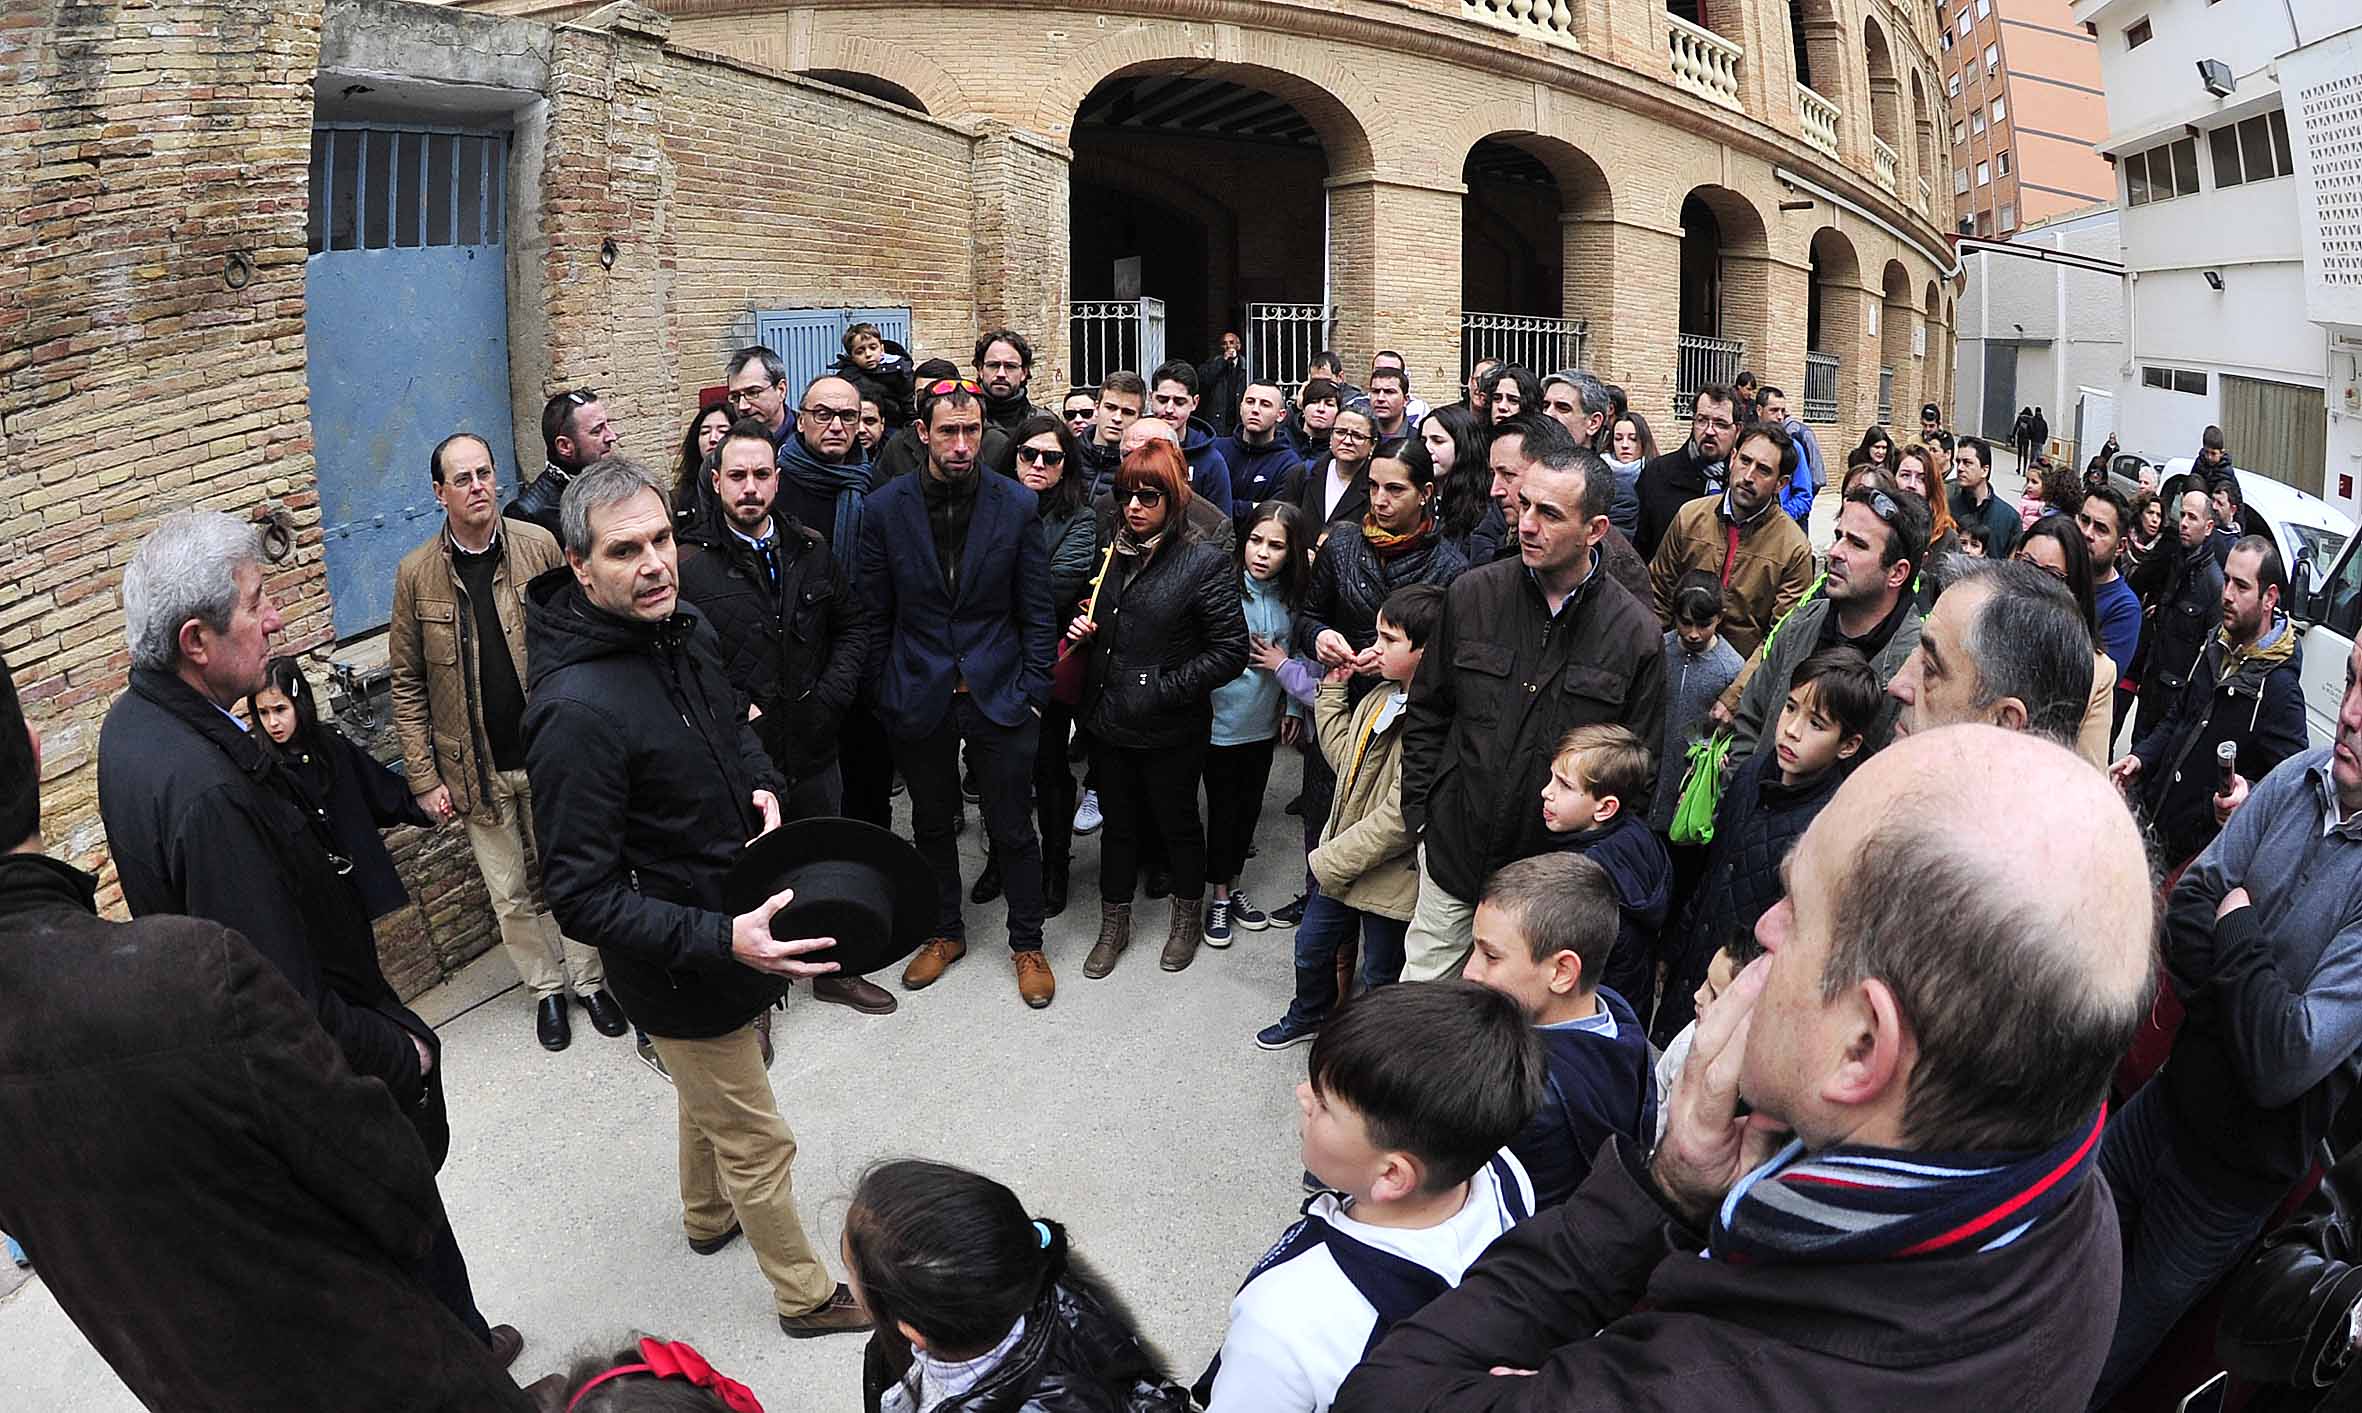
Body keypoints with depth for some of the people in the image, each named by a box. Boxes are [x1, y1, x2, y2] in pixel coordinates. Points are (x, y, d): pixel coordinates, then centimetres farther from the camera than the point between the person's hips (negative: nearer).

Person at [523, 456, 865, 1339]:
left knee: (710, 1093, 32)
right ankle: (805, 1296, 35)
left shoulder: (684, 630, -5)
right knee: (755, 1140, 12)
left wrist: (762, 787, -6)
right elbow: (582, 899, -30)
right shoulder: (576, 709, -32)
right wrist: (724, 940, -37)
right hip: (681, 970, -8)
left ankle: (706, 1217, 59)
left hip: (732, 921, 8)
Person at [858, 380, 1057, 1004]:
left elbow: (1037, 612, -1)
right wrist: (885, 696, 0)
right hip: (920, 698, 1)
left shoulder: (1016, 505, -5)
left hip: (999, 695, -1)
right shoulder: (886, 508, -4)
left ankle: (1027, 944, 27)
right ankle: (945, 933, 37)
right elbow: (876, 616, 2)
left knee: (1013, 830, 8)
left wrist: (1032, 693, -5)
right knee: (931, 825, 17)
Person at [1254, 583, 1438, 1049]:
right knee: (1311, 949, 26)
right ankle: (1309, 1015, 53)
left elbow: (1400, 816, -28)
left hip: (1390, 877, -8)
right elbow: (1344, 758, 12)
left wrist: (1332, 860, -19)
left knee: (1379, 976, 15)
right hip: (1338, 860, 9)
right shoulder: (1381, 697, 2)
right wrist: (1333, 686, 7)